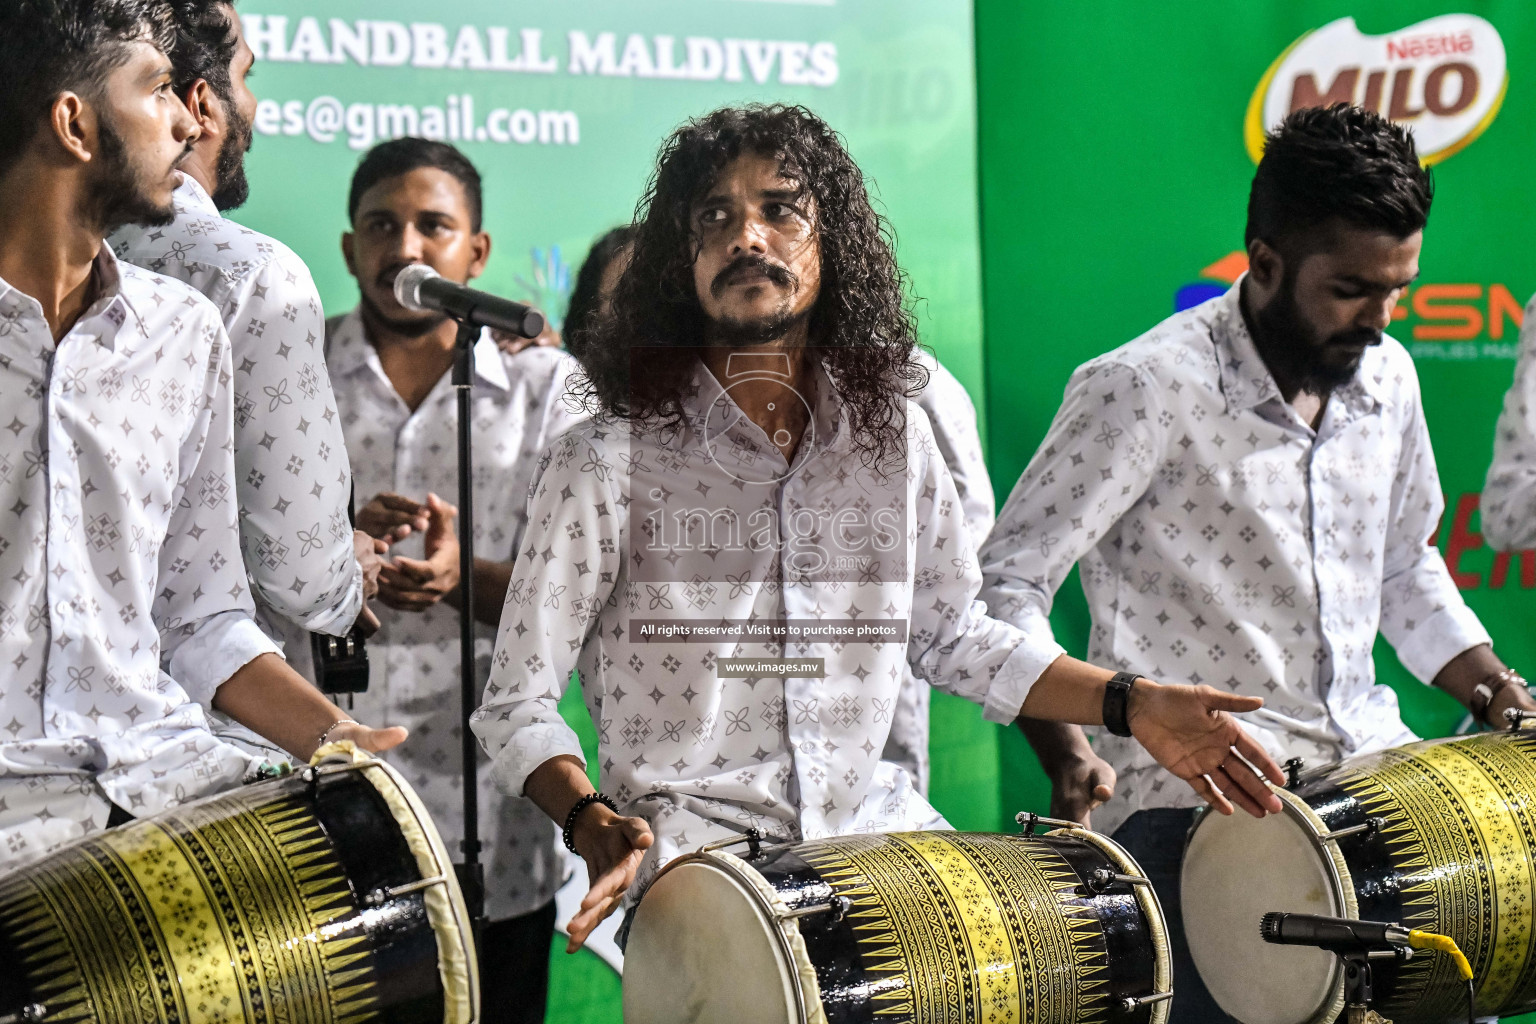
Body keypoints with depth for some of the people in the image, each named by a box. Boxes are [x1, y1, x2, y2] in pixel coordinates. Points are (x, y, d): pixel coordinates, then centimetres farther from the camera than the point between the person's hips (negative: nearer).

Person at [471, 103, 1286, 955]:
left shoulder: (892, 438, 7)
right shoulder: (608, 462, -5)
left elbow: (955, 637, 19)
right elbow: (518, 702, -3)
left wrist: (1132, 706, 8)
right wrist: (591, 821, -22)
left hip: (872, 829, 4)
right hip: (690, 851, -4)